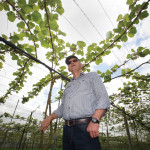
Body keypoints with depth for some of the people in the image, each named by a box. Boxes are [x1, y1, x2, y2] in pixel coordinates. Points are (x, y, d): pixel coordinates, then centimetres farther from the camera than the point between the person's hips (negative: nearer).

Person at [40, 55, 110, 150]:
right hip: (67, 130, 6)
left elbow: (103, 99, -6)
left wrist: (94, 121, -21)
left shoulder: (92, 76, 8)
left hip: (86, 129, -5)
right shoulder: (68, 86, 24)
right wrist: (49, 118, 9)